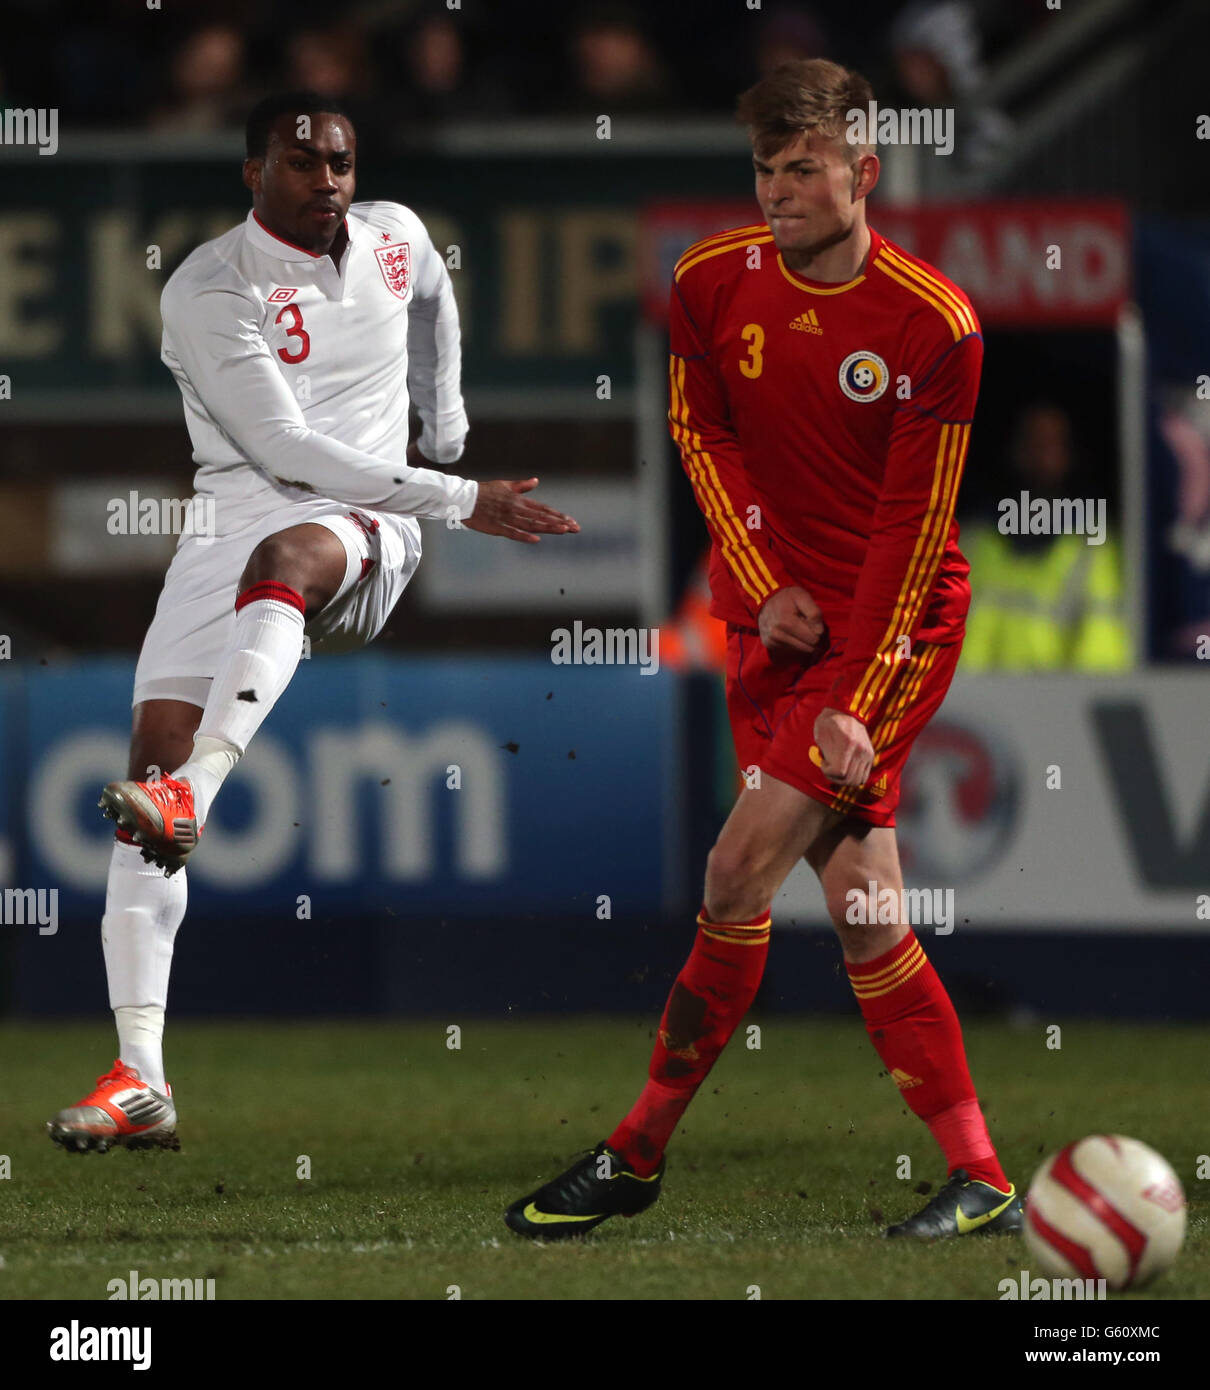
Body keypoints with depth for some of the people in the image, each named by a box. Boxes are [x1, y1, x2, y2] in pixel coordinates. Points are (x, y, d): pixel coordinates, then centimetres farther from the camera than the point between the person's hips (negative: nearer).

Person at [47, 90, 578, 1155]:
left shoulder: (392, 239, 10)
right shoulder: (209, 292, -7)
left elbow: (435, 303, 38)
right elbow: (285, 446, -16)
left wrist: (445, 427, 37)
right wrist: (460, 503, -16)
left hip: (367, 530, 1)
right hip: (237, 516, -1)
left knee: (283, 554, -37)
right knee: (156, 741, -14)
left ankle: (190, 797, -58)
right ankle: (141, 1079, -16)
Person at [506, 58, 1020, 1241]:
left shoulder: (933, 324, -14)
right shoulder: (714, 285, 0)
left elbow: (912, 527, -13)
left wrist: (859, 699, -17)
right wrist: (764, 587, -3)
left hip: (894, 623, -5)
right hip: (775, 619, 5)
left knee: (741, 869, -15)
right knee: (864, 913, 1)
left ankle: (638, 1153, -3)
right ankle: (980, 1181, 4)